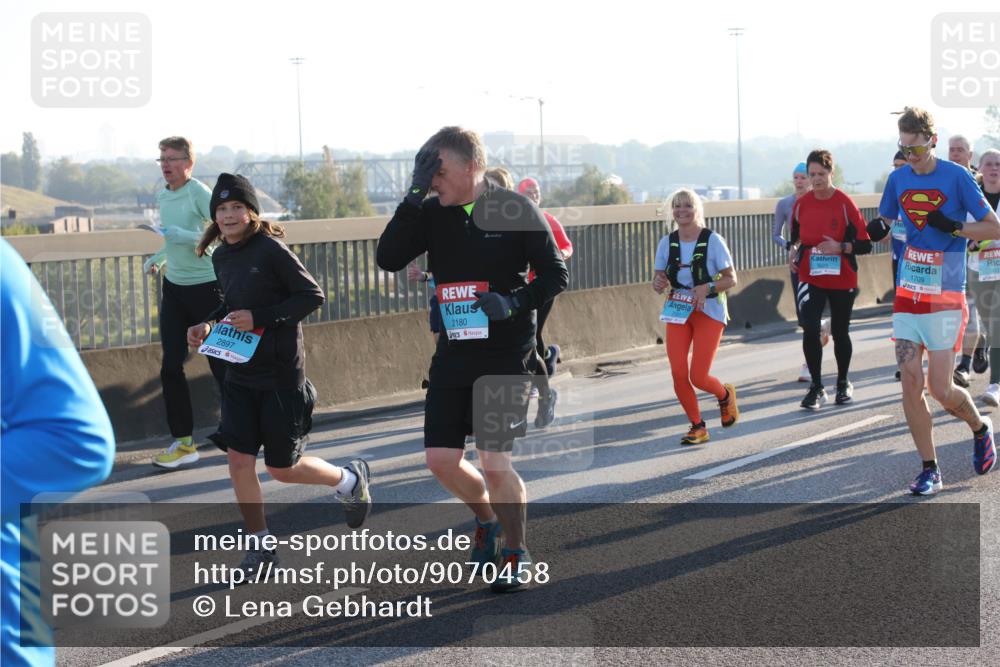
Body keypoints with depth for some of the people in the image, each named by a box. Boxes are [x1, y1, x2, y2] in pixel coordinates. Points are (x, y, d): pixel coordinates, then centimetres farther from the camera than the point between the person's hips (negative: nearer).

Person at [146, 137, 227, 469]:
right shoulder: (162, 196, 10)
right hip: (173, 288, 7)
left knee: (221, 365, 1)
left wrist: (186, 236, -28)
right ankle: (183, 442, 8)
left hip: (205, 288, -7)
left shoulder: (199, 193, -13)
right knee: (171, 367, 1)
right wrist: (158, 258, 10)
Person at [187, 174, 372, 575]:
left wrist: (259, 317, -21)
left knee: (282, 468, 4)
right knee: (239, 459, -4)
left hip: (281, 374, -6)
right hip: (240, 375, 6)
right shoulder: (221, 257, 7)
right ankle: (260, 546, 10)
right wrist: (209, 325, 4)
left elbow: (312, 296, -15)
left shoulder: (271, 249, -14)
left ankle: (350, 479, 32)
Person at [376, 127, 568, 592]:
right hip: (452, 354, 5)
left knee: (495, 461, -9)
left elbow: (556, 275, -4)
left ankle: (516, 553, 13)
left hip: (505, 355, -5)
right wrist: (415, 195, -16)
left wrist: (513, 301, -21)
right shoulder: (432, 214, 3)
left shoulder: (516, 211, -8)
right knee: (441, 459, 5)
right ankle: (487, 522, 34)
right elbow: (388, 258, -10)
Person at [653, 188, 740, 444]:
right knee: (678, 374, -8)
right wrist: (658, 284, -16)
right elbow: (658, 279, 9)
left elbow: (731, 279, -6)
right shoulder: (667, 243, 2)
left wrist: (708, 287, -24)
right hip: (678, 311, 4)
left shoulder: (712, 240, -8)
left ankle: (725, 395, 26)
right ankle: (697, 427, 11)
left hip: (709, 312, -4)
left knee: (698, 376, -10)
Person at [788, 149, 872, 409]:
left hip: (842, 280, -2)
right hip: (810, 278, 2)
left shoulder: (845, 204, -12)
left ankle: (843, 383, 33)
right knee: (810, 330, -14)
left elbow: (865, 244, -11)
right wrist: (793, 250, -6)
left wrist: (840, 247, -26)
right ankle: (816, 388, -2)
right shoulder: (802, 204, -2)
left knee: (840, 332, 11)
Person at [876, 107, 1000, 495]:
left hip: (945, 299, -4)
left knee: (940, 390, -5)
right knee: (911, 384, -2)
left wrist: (954, 227, -18)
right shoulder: (898, 179, 6)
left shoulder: (956, 177, -7)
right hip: (907, 296, 4)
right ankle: (930, 470, 7)